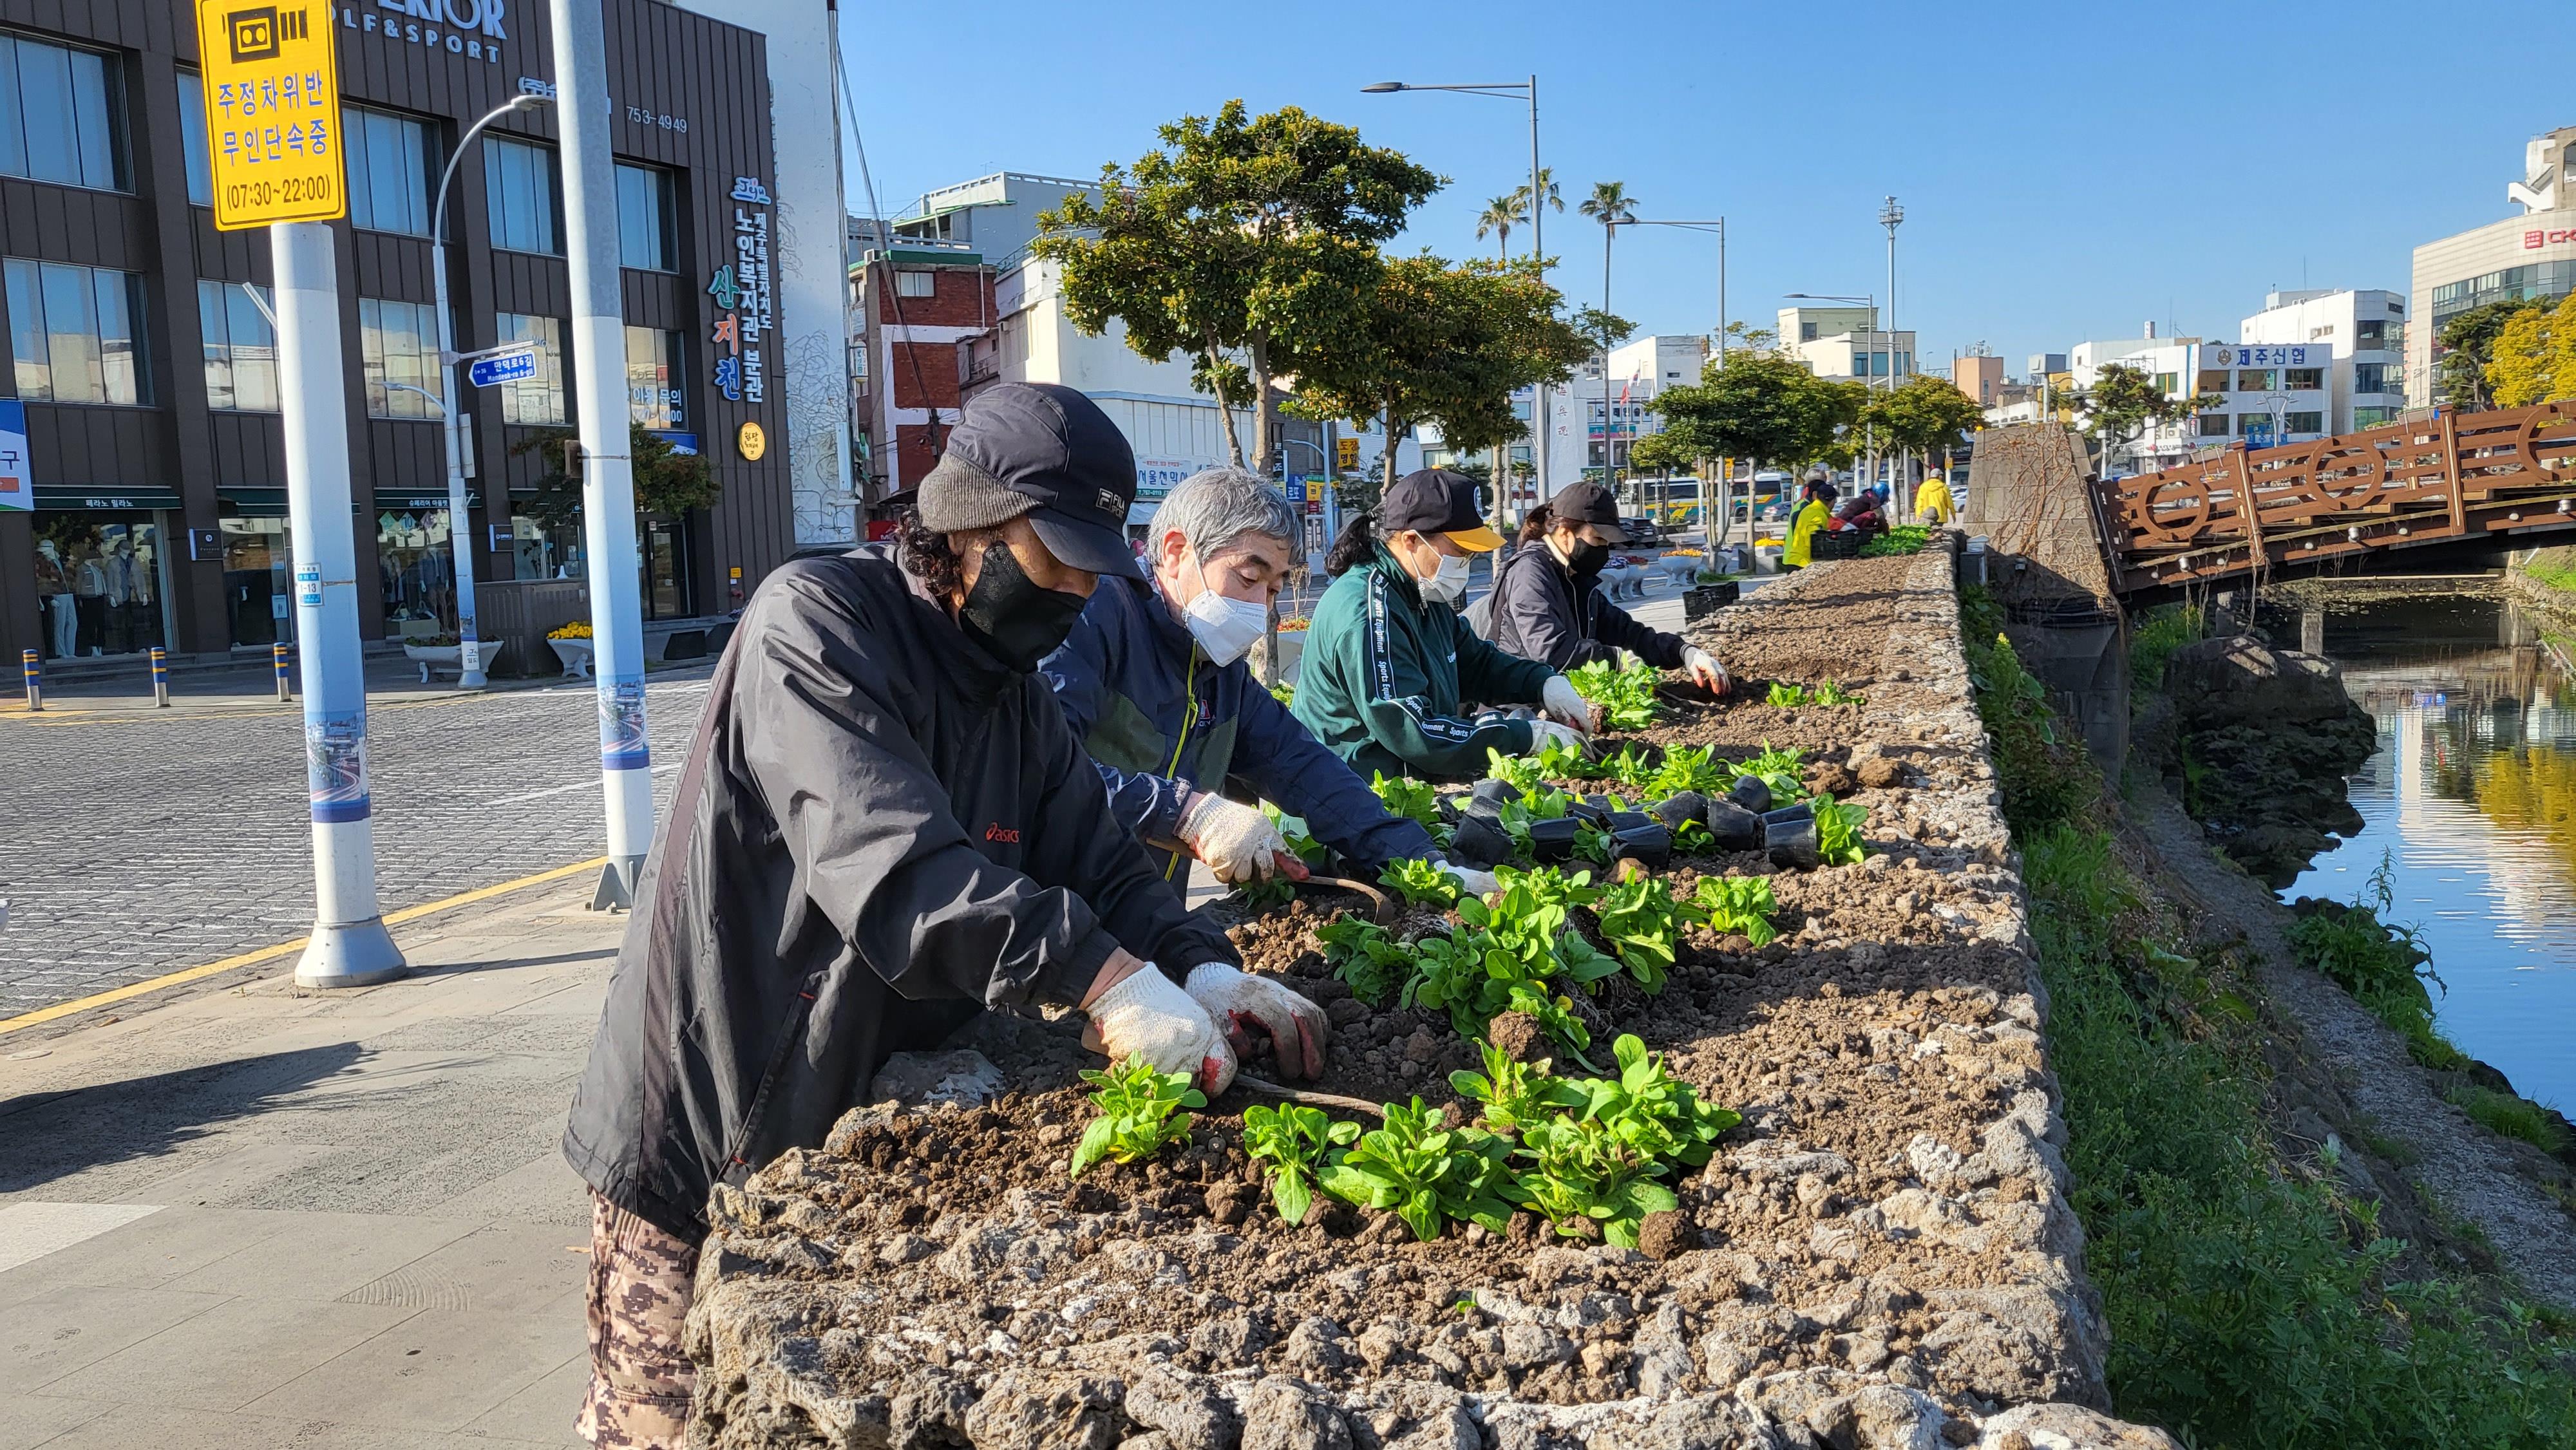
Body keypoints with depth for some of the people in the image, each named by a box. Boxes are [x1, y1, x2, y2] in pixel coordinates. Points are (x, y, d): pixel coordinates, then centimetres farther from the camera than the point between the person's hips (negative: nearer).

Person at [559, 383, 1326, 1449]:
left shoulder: (1016, 687, 6)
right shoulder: (817, 622, -19)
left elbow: (1098, 862, 2)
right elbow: (890, 869, -32)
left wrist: (1205, 971, -17)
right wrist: (1104, 979, -38)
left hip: (870, 1137, 7)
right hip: (704, 1151, -7)